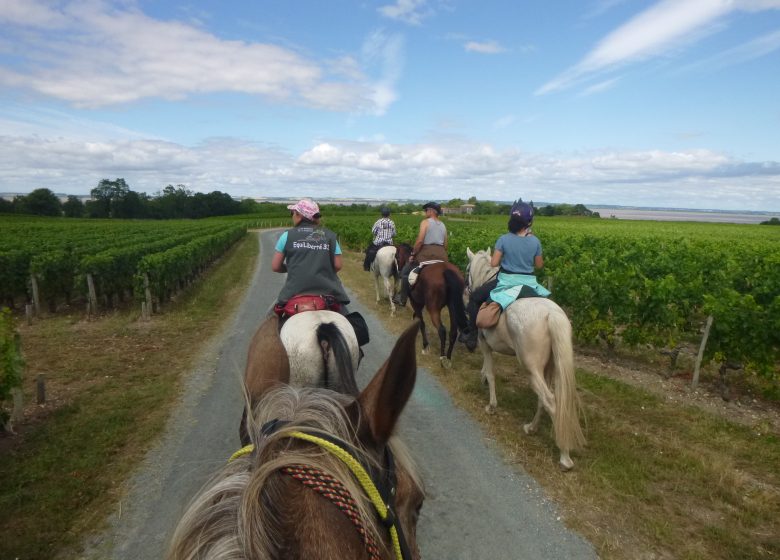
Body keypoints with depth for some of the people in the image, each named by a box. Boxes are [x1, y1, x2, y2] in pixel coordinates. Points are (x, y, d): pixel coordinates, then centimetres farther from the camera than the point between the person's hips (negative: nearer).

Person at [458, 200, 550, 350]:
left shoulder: (504, 239, -13)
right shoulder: (535, 241, -6)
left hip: (506, 281, -2)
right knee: (545, 301, 35)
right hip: (529, 283, 3)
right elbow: (539, 265, 6)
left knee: (475, 297, 16)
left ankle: (471, 334, 13)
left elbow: (493, 263, -10)